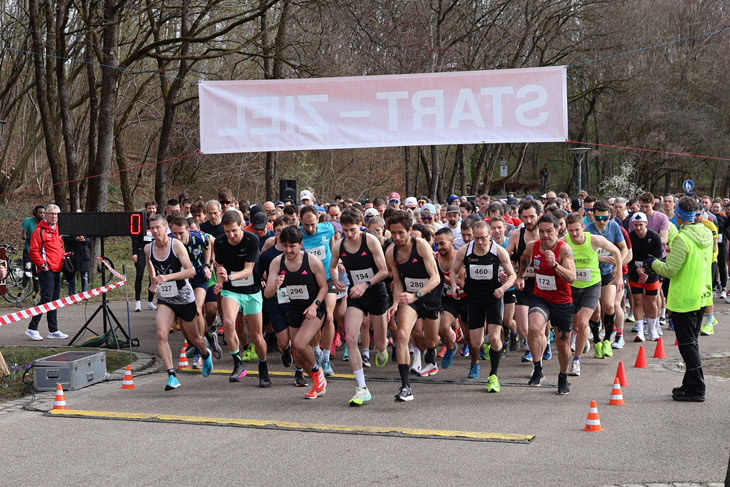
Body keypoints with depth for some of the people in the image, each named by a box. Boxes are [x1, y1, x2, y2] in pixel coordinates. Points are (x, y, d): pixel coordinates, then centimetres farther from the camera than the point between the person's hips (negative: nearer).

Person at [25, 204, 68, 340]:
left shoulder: (58, 230, 19)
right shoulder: (40, 231, -6)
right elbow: (33, 251, -11)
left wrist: (64, 257, 14)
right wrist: (42, 264, -16)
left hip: (57, 270, 8)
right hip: (46, 271, -8)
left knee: (54, 300, 9)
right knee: (46, 299, -14)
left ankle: (53, 330, 13)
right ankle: (32, 328, -9)